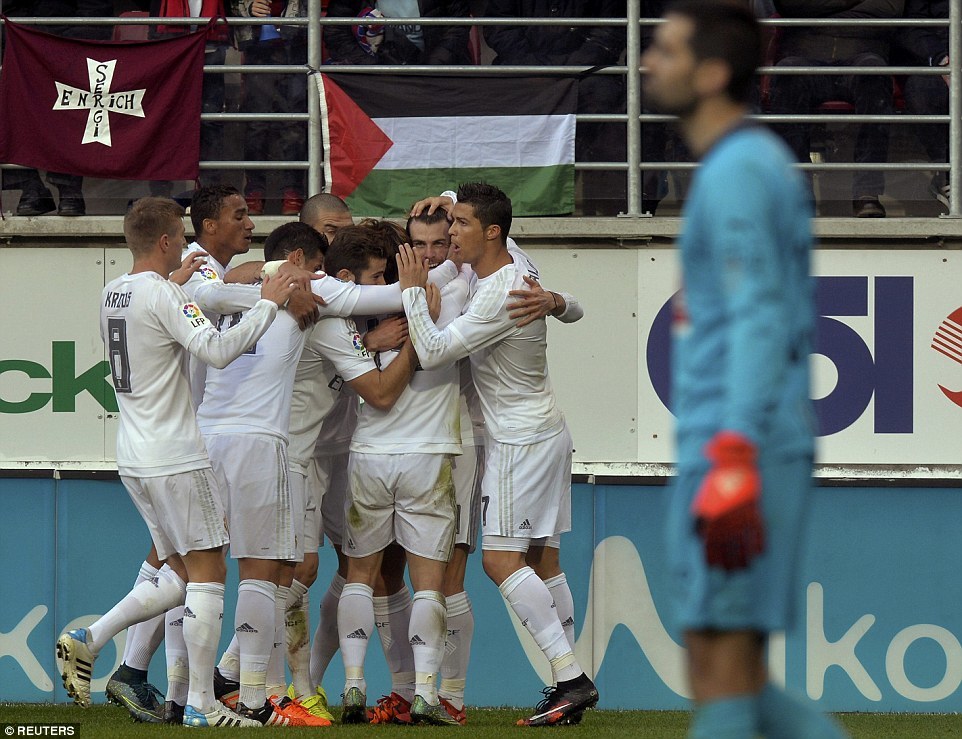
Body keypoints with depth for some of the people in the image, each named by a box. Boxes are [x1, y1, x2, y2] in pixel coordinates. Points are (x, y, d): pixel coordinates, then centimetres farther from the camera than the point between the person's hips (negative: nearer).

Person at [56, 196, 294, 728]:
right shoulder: (163, 296, -16)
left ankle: (87, 641, 8)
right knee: (207, 573, -2)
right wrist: (267, 304, -16)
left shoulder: (115, 293, 11)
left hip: (134, 459, 9)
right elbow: (218, 350, -26)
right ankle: (201, 704, -3)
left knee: (181, 572, 16)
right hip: (175, 459, -9)